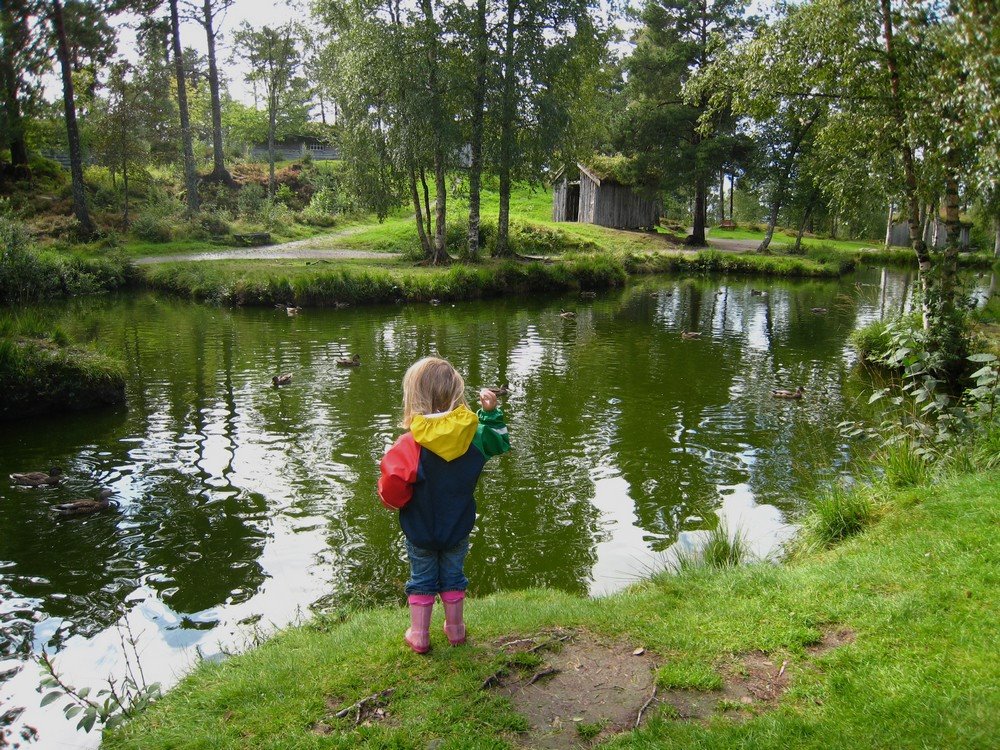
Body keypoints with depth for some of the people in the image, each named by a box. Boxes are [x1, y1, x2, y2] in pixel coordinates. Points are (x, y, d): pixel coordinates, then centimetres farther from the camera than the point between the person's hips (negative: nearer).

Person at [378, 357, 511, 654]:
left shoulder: (411, 443, -24)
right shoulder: (475, 435, -12)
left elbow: (393, 488, -27)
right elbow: (501, 442, 7)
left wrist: (391, 499, -6)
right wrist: (491, 412, 12)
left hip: (420, 530, -3)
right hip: (458, 528, 3)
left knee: (421, 580, 16)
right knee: (453, 576, 22)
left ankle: (419, 636, 25)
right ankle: (455, 629, 35)